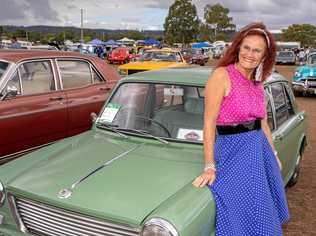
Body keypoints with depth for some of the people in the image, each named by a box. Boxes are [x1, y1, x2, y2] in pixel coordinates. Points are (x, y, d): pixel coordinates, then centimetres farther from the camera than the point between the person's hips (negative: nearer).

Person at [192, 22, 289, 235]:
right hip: (233, 150, -7)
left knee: (263, 216, 17)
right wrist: (209, 166, -18)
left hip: (261, 148, 7)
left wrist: (274, 153, 18)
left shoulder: (257, 83, 7)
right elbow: (209, 122, -16)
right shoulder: (222, 75, -13)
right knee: (242, 217, 0)